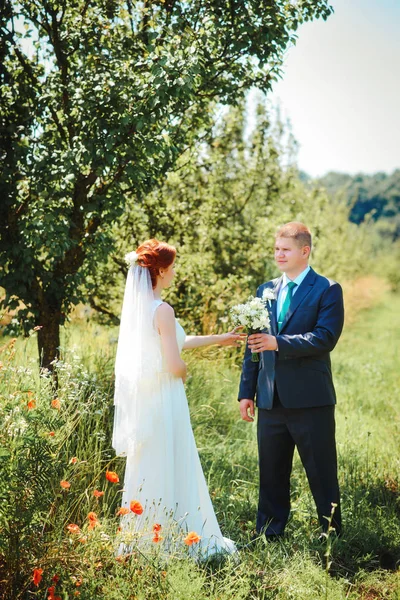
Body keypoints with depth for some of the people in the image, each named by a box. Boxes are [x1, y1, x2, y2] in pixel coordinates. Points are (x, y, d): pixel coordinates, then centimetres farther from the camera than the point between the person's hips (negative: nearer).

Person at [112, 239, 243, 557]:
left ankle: (143, 537, 28)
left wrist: (218, 339, 26)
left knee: (146, 469, 17)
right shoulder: (162, 310, -18)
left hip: (142, 398, 9)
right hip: (163, 400, -9)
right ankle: (170, 538, 13)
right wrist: (184, 372, 2)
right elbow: (174, 365, -22)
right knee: (167, 470, 3)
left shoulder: (137, 305, 8)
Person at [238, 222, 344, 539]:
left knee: (322, 474, 5)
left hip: (310, 400, -5)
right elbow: (253, 344, 13)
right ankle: (268, 535, 25)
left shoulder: (327, 290, -4)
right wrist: (246, 392, 9)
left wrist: (279, 343, -24)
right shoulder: (266, 291, 12)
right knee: (271, 474, 13)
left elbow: (326, 338, -17)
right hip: (271, 400, 5)